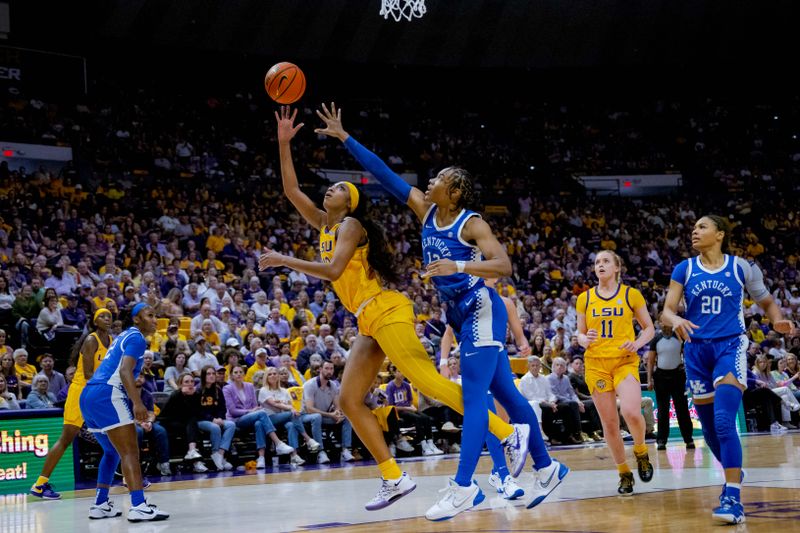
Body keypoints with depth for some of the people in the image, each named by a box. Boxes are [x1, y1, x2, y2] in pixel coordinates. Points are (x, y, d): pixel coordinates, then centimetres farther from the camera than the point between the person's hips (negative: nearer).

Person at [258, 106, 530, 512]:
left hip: (386, 312, -9)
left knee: (428, 381, -17)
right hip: (369, 323, 9)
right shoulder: (325, 225, 19)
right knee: (349, 401, 1)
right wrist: (283, 144, 11)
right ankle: (393, 479, 0)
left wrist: (284, 260, -16)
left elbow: (333, 270, -20)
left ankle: (509, 432, -15)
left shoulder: (350, 225, -5)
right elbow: (291, 191, 16)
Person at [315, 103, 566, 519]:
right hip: (459, 314, 8)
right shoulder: (425, 210, 5)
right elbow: (383, 173, 5)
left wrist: (458, 266, -37)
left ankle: (464, 488, -17)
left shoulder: (471, 223, -14)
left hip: (481, 311, -8)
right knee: (505, 393, 12)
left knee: (473, 395, -13)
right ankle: (546, 468, 21)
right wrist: (344, 138, 3)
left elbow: (503, 265, -26)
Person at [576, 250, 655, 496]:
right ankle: (624, 474, 18)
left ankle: (640, 451, 4)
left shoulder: (631, 294, 3)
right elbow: (580, 333, 15)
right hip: (596, 364, 3)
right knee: (609, 424, 1)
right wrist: (585, 339, -8)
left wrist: (637, 343, -11)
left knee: (631, 412, -26)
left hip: (625, 362, -2)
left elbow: (649, 328, 9)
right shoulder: (585, 298, 9)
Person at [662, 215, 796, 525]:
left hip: (730, 347, -3)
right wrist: (676, 320, -26)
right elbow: (667, 311, -2)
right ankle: (734, 472, 38)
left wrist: (778, 321, -9)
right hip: (697, 350, 3)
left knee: (724, 421, -21)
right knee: (709, 428, 10)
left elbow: (766, 302, 12)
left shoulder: (741, 268, 0)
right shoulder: (684, 269, 4)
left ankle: (733, 499, -23)